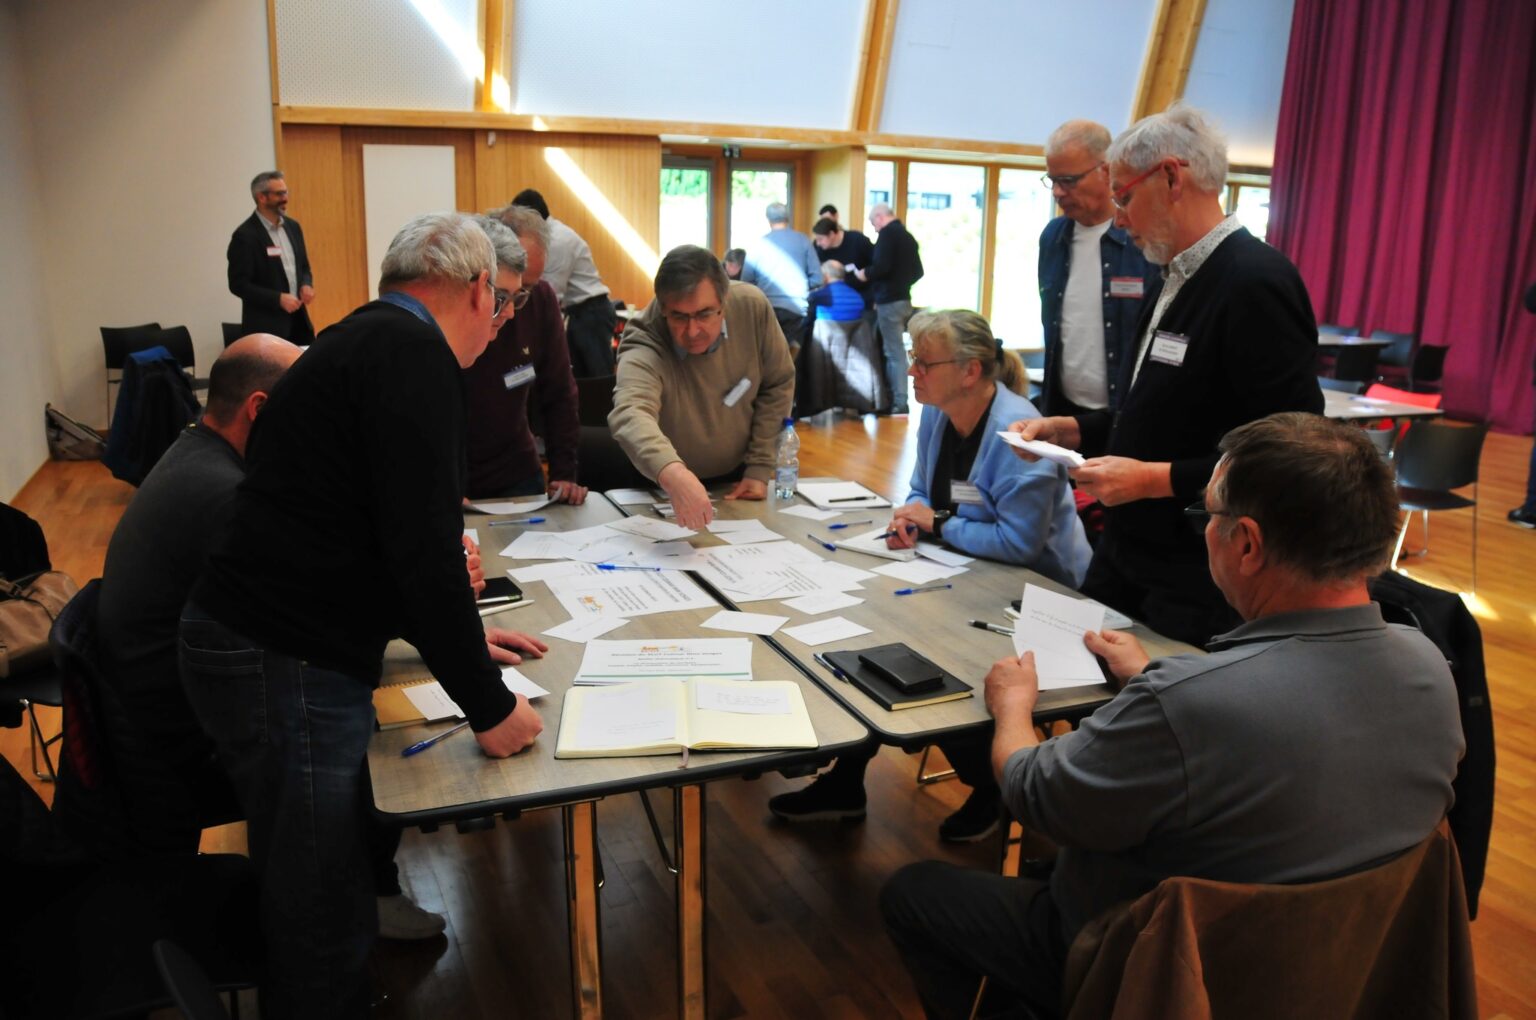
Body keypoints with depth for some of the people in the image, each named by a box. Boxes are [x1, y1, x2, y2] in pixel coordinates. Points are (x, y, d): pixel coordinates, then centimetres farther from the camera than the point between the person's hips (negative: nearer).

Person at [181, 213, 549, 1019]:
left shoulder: (366, 340, 16)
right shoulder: (413, 355, -15)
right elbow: (423, 542, -22)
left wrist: (449, 631, 24)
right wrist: (488, 705, -14)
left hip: (256, 642, 10)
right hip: (285, 666, -10)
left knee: (319, 892, 21)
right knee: (327, 924, 3)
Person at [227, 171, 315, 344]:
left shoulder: (292, 226, 10)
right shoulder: (245, 235, -10)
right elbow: (238, 284, -12)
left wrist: (306, 285, -3)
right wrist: (278, 299, -20)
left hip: (298, 319, 6)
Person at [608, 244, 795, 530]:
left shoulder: (752, 306, -18)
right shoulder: (643, 350, -29)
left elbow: (777, 384, -4)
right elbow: (630, 414, -50)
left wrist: (759, 469, -8)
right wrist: (672, 473, -69)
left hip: (738, 481, 2)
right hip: (664, 490, -2)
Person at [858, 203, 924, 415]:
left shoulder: (887, 234, -10)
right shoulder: (907, 236, 15)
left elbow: (882, 266, -22)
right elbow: (918, 272, 18)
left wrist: (865, 274, -4)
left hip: (889, 301, -9)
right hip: (903, 299, 9)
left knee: (894, 352, -7)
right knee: (894, 350, 14)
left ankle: (900, 403, -7)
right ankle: (894, 398, 18)